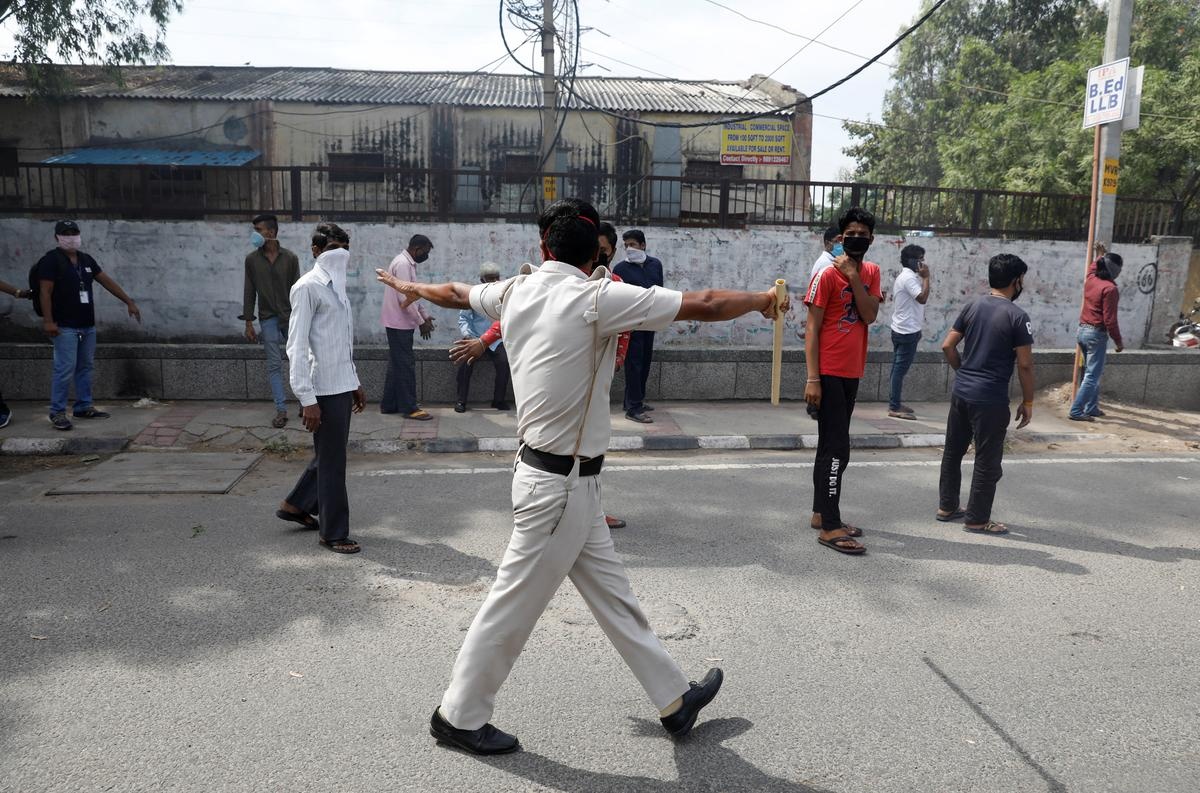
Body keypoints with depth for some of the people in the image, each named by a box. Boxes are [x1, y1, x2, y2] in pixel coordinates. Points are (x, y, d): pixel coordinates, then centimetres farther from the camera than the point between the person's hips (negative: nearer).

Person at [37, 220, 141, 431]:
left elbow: (107, 281, 16)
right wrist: (48, 320, -20)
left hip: (88, 325, 7)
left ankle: (84, 407, 22)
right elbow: (45, 292, -13)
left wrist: (129, 302, 12)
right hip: (65, 326, -7)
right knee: (65, 369, -8)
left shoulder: (86, 259, 13)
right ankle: (57, 412, 0)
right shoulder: (51, 260, -8)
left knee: (86, 367, 12)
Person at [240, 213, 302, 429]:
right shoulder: (252, 259, 1)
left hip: (291, 316, -1)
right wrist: (248, 323, -1)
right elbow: (249, 292, 3)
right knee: (274, 364, 2)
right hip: (268, 319, 1)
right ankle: (281, 410, 6)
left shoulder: (290, 258, -3)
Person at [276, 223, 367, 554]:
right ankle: (333, 533, 11)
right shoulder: (308, 287, -12)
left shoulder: (335, 286, 15)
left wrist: (355, 382, 22)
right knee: (333, 462, 0)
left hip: (342, 385, 9)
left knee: (329, 454, 20)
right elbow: (297, 346, -17)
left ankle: (296, 505, 37)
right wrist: (307, 399, -21)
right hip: (325, 389, -9)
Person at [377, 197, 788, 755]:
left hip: (555, 476, 8)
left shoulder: (516, 291, 3)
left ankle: (674, 699, 29)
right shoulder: (599, 298, -18)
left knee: (612, 594, 15)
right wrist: (763, 299, 3)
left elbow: (454, 293, 22)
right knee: (515, 604, 7)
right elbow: (705, 306, -15)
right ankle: (459, 716, 24)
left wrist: (410, 287, 44)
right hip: (561, 484, -8)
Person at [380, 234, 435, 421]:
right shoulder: (402, 264, -17)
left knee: (397, 364, 13)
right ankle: (409, 408, -1)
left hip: (399, 323, 10)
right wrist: (421, 322, -17)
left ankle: (389, 404, 20)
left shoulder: (407, 263, 15)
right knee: (405, 365, -6)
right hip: (400, 323, -10)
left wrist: (425, 315, 16)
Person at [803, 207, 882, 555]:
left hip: (852, 372, 7)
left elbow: (870, 316, -5)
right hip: (829, 373, -7)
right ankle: (830, 527, -4)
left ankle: (821, 513, 25)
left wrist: (854, 276, -14)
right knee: (837, 448, -9)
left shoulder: (871, 272, 10)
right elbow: (811, 329, -12)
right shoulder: (827, 275, -11)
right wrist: (812, 378, -18)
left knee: (831, 446, 14)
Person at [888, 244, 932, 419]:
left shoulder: (902, 276, 16)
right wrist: (926, 277, -18)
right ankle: (894, 408, -5)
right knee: (901, 369, -7)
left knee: (897, 368, 13)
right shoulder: (909, 277, -17)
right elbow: (923, 298, -26)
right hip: (908, 331, -11)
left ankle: (894, 402, 20)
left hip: (900, 329, 11)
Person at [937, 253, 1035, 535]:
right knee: (987, 461, 5)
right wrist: (1028, 401, -1)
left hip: (961, 392, 7)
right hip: (990, 399, -6)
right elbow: (1025, 364, -11)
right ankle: (977, 519, 12)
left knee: (953, 450, 16)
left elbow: (948, 346, 7)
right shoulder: (1017, 317, -11)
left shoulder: (971, 306, 6)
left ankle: (947, 506, 27)